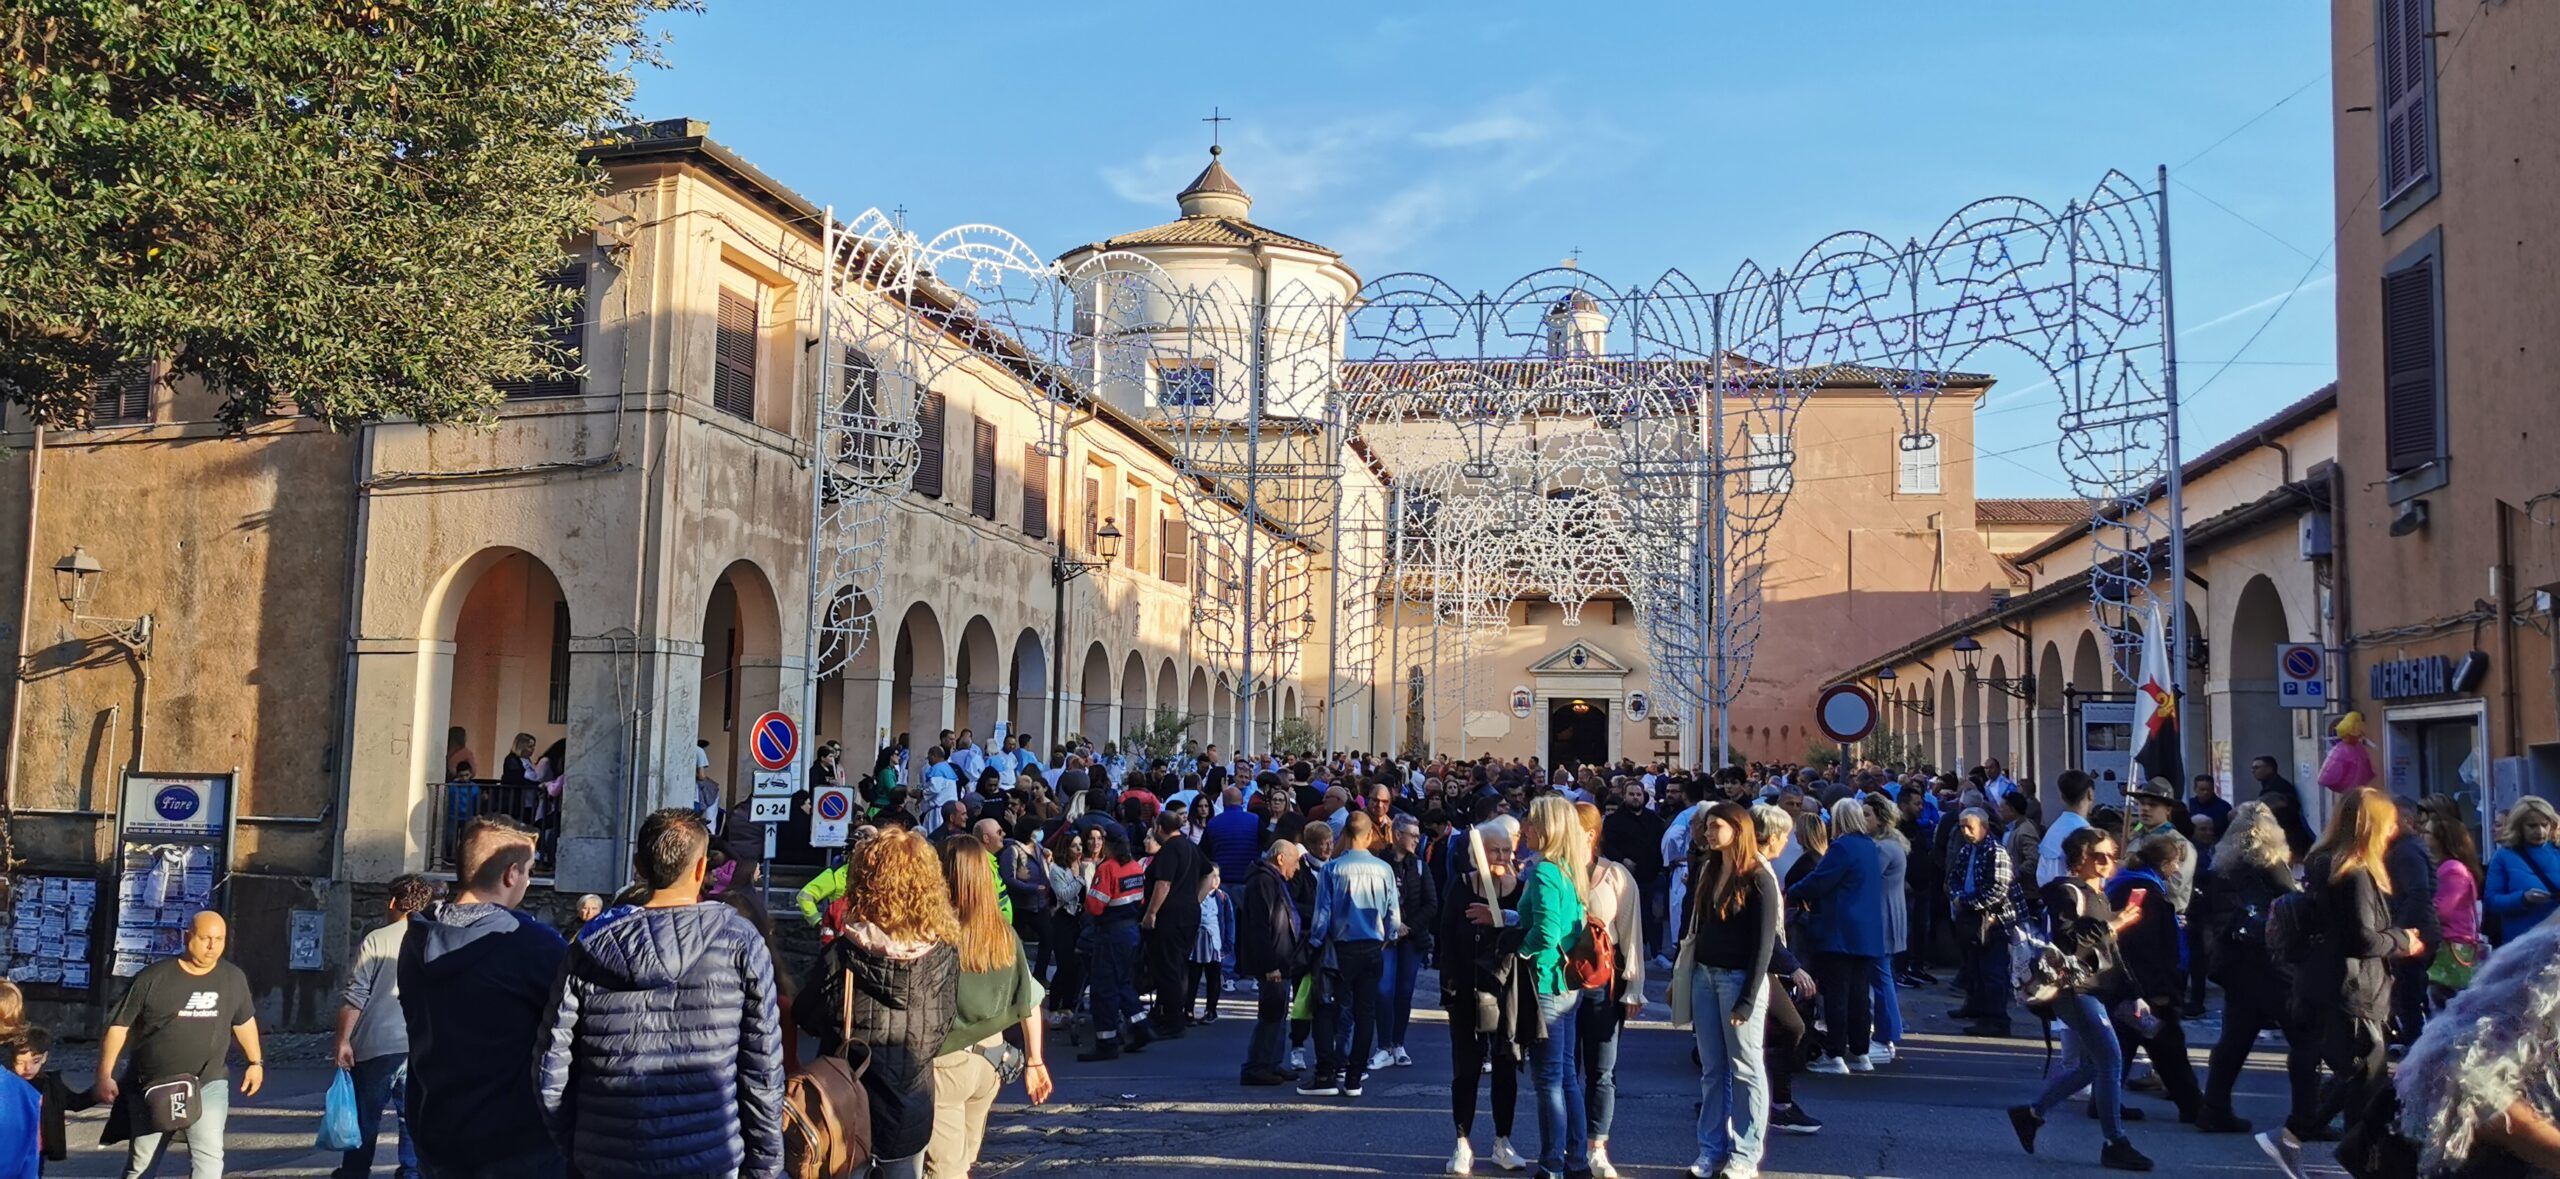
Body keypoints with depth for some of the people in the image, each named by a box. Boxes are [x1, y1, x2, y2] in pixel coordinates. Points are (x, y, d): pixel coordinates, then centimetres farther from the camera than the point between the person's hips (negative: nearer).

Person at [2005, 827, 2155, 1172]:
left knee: (2090, 1065, 10)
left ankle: (2030, 1114, 21)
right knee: (2111, 1060, -12)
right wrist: (2111, 926, -21)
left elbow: (2110, 953, 22)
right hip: (2075, 986, -10)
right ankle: (2115, 1144, -6)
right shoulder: (2068, 892, -9)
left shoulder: (2098, 896, 19)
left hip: (2095, 989, 10)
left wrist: (2133, 994, 19)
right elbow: (2066, 942, -21)